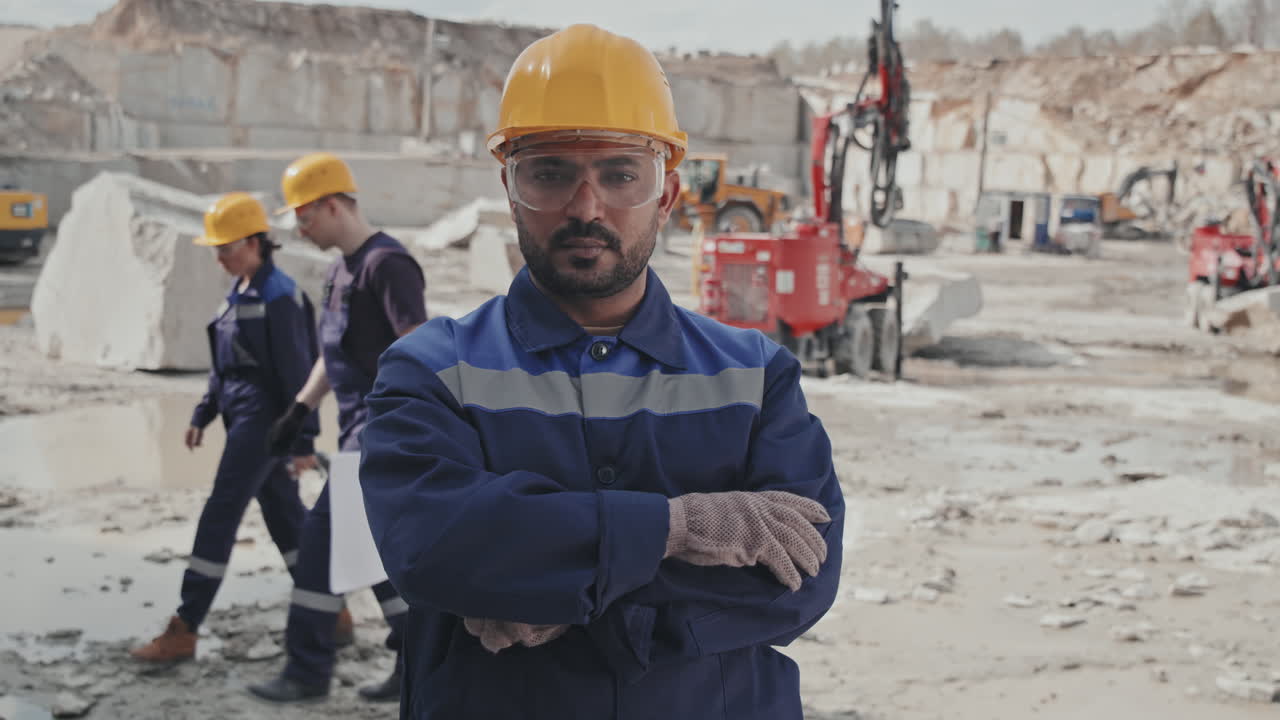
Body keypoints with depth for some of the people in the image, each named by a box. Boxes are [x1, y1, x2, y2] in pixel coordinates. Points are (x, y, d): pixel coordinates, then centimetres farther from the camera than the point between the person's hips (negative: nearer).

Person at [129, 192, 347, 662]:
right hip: (242, 417, 10)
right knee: (285, 516, 13)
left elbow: (296, 371, -16)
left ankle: (183, 633, -1)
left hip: (263, 420, -10)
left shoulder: (278, 296, -15)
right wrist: (203, 414, 16)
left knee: (219, 517, -7)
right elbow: (226, 364, 20)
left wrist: (303, 439, -16)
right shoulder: (240, 292, 12)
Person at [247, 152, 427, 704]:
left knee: (324, 532, -8)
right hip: (358, 428, 10)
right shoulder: (341, 267, 16)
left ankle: (308, 668, 1)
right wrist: (299, 410, 19)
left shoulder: (387, 264, -15)